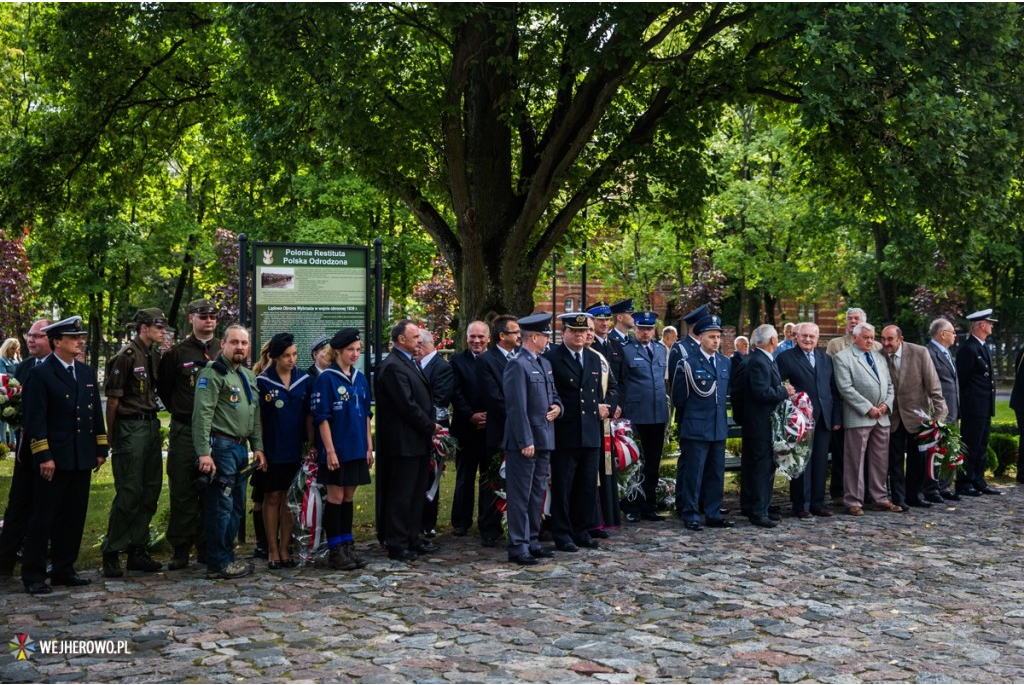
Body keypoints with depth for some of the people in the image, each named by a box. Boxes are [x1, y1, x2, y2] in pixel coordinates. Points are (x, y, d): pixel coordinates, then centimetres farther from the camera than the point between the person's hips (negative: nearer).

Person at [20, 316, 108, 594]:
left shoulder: (87, 373, 13)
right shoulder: (40, 374, -7)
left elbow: (96, 413, 17)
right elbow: (35, 419, -12)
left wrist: (101, 448, 12)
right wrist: (44, 456, -17)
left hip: (82, 458, 6)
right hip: (54, 459, -6)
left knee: (73, 518, 10)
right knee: (43, 518, 0)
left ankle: (63, 569, 20)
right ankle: (33, 575, 7)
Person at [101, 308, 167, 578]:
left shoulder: (155, 355, 12)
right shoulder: (126, 356, -11)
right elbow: (113, 400, -11)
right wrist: (111, 439, -9)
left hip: (151, 426, 8)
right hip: (130, 427, -8)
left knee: (151, 490, 9)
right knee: (129, 492, -6)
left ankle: (138, 551, 18)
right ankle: (111, 553, 5)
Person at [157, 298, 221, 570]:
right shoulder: (177, 353, 3)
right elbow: (163, 387, 11)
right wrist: (179, 412, 10)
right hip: (184, 432, -1)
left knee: (211, 491, 6)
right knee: (182, 492, 0)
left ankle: (207, 548, 14)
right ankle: (180, 550, 6)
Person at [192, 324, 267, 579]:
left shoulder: (249, 376, 18)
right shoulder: (213, 373, -9)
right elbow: (202, 414, -17)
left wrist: (258, 447, 15)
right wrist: (204, 452, -23)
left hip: (241, 448, 9)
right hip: (221, 446, -9)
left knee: (237, 507, 13)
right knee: (221, 506, -6)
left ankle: (227, 556, 22)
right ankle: (219, 564, 0)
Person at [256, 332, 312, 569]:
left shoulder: (304, 379, 3)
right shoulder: (263, 382, -5)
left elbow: (309, 416, 8)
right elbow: (257, 418, -2)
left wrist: (311, 444, 3)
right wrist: (259, 448, -5)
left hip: (296, 450, 3)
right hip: (272, 450, -3)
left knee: (290, 499, 7)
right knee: (272, 498, 4)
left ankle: (285, 549, 14)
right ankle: (272, 551, 11)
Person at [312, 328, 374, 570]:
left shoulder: (360, 379, 9)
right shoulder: (326, 379, -10)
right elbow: (322, 418, -12)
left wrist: (369, 446, 10)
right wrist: (330, 450, -16)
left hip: (357, 449, 6)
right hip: (336, 450, -6)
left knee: (349, 497, 11)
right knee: (336, 498, 1)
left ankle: (348, 546, 19)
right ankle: (335, 550, 8)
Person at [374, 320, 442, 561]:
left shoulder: (410, 363, 16)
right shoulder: (393, 367, -16)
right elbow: (407, 405, -20)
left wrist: (431, 425, 6)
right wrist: (430, 426, -10)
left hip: (419, 441, 10)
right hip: (404, 443, -10)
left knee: (416, 494, 15)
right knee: (401, 495, -2)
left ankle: (412, 539, 24)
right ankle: (397, 545, 5)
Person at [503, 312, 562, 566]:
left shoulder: (544, 364, 14)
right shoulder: (517, 365, -15)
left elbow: (552, 394, 24)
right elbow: (517, 407, -18)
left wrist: (557, 406, 0)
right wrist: (525, 441, -20)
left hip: (544, 440, 9)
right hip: (525, 442, -9)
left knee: (537, 495, 16)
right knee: (520, 496, -2)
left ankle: (532, 542, 25)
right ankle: (518, 547, 3)